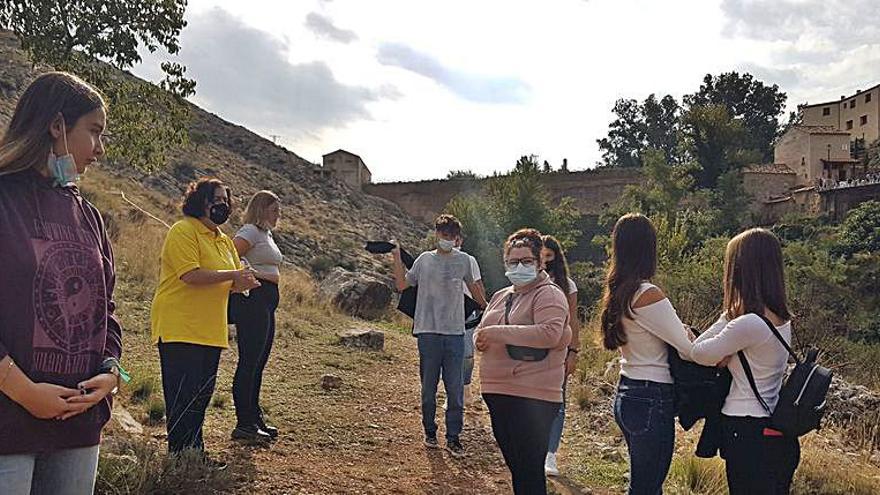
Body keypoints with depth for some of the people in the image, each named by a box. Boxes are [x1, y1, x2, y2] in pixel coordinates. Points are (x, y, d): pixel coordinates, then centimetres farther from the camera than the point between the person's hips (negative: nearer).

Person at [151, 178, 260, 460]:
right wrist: (233, 275, -17)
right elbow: (191, 275, -22)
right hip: (180, 329, -9)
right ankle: (181, 456, 5)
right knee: (183, 397, -4)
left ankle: (195, 454, 24)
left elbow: (232, 283, 20)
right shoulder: (183, 231, -9)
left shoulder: (224, 241, 18)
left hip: (210, 331, 9)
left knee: (202, 395, 14)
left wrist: (243, 283, -4)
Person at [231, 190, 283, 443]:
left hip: (266, 302, 10)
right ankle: (244, 425, -3)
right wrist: (252, 276, -16)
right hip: (253, 299, -10)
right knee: (249, 362, -7)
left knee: (257, 363, 14)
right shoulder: (250, 231, -8)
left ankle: (255, 419, 22)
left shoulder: (266, 234, 21)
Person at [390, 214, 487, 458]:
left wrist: (486, 307, 30)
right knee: (429, 386, 8)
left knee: (455, 388, -1)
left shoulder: (463, 260, 7)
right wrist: (397, 258, -2)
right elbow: (402, 285, 8)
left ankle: (453, 437, 7)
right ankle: (430, 432, 23)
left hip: (455, 332, 0)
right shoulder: (424, 260, 5)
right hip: (428, 331, 0)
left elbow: (472, 286, 22)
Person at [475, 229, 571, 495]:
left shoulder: (549, 294, -9)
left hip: (532, 397, -8)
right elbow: (481, 332, 19)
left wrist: (498, 332, -23)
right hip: (497, 392, 8)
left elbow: (550, 333, -26)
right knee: (515, 465, 20)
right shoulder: (501, 296, 17)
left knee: (529, 472, -3)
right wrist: (481, 340, -7)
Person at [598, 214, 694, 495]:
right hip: (652, 399, -8)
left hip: (627, 394, 9)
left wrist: (682, 333, -2)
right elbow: (688, 350, -16)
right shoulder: (647, 295, -19)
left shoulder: (617, 292, 7)